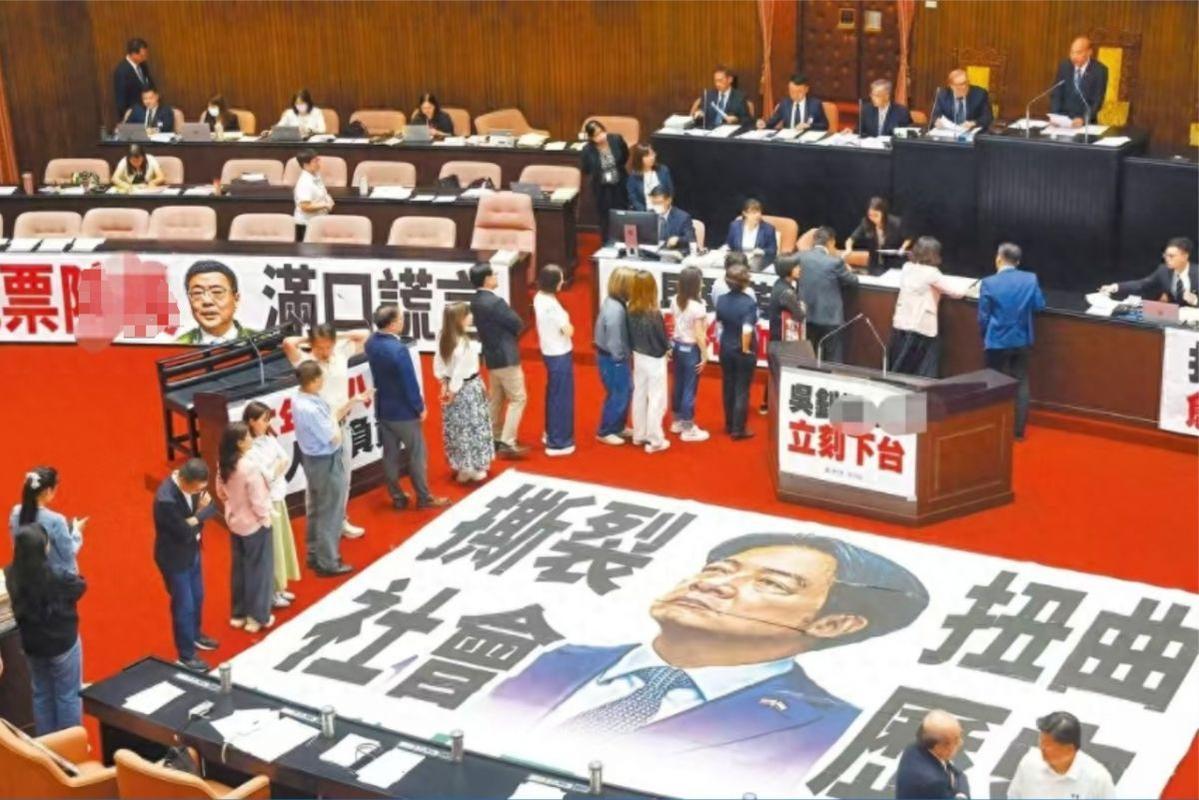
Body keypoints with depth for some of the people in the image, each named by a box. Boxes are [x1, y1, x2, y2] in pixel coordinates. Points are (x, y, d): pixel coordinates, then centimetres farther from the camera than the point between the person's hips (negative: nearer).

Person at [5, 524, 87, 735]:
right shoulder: (56, 577, -28)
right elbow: (80, 587, -9)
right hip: (63, 643, -5)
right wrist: (73, 575, 11)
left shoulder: (12, 575, -14)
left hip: (32, 644, 5)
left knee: (41, 694, 21)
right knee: (68, 695, 11)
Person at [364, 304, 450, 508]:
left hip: (383, 409, 7)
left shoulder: (371, 343, -4)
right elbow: (410, 383, -22)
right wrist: (420, 408, -8)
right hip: (404, 411, -7)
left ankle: (397, 497, 24)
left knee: (390, 455, 15)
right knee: (417, 454, 8)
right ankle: (424, 498, 18)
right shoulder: (399, 349, -29)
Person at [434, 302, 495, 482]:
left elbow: (438, 363, 2)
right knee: (470, 428, 8)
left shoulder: (443, 338, -5)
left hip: (452, 386, 7)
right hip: (467, 388, -7)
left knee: (456, 428, 17)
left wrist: (445, 383, 6)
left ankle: (460, 467, 29)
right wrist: (452, 390, -12)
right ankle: (472, 468, 20)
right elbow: (459, 370, -23)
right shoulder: (462, 343, -27)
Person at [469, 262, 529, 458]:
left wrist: (498, 332, 2)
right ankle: (507, 443, -7)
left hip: (491, 356, 9)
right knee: (518, 399, -3)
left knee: (496, 398, 19)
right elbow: (518, 325, -15)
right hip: (506, 357, -9)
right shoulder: (495, 302, -22)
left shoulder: (475, 301, 5)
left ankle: (495, 438, 27)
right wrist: (510, 331, 4)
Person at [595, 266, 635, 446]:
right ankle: (605, 432, 19)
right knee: (617, 395, 4)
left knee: (626, 391, 21)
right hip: (612, 358, -10)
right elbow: (614, 339, -25)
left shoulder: (615, 302, 3)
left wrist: (624, 357, 11)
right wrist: (619, 359, -14)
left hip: (616, 356, 10)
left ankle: (619, 426, 36)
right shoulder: (615, 310, -29)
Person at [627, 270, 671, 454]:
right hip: (655, 360, -6)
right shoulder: (654, 314, -26)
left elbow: (630, 337, 1)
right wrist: (667, 348, 4)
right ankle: (654, 441, 11)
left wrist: (636, 349, 15)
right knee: (656, 400, 5)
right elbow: (663, 340, -16)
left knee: (639, 396, 18)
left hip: (638, 358, 6)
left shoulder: (631, 311, -8)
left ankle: (639, 435, 30)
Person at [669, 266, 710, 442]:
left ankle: (677, 421, 34)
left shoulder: (675, 301, -2)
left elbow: (674, 325, 6)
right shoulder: (698, 306, -23)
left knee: (679, 385, 20)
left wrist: (671, 346, 15)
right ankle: (688, 429, 11)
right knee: (690, 389, 3)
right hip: (691, 349, -7)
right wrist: (704, 354, -11)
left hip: (677, 345, 7)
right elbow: (699, 334, -20)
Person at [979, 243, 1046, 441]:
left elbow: (983, 316, -8)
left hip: (997, 342, -3)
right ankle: (1018, 431, 15)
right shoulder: (1030, 279, -5)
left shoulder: (989, 283, -14)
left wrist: (985, 336, 8)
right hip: (1022, 340, 3)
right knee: (1021, 384, 12)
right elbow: (1039, 306, 3)